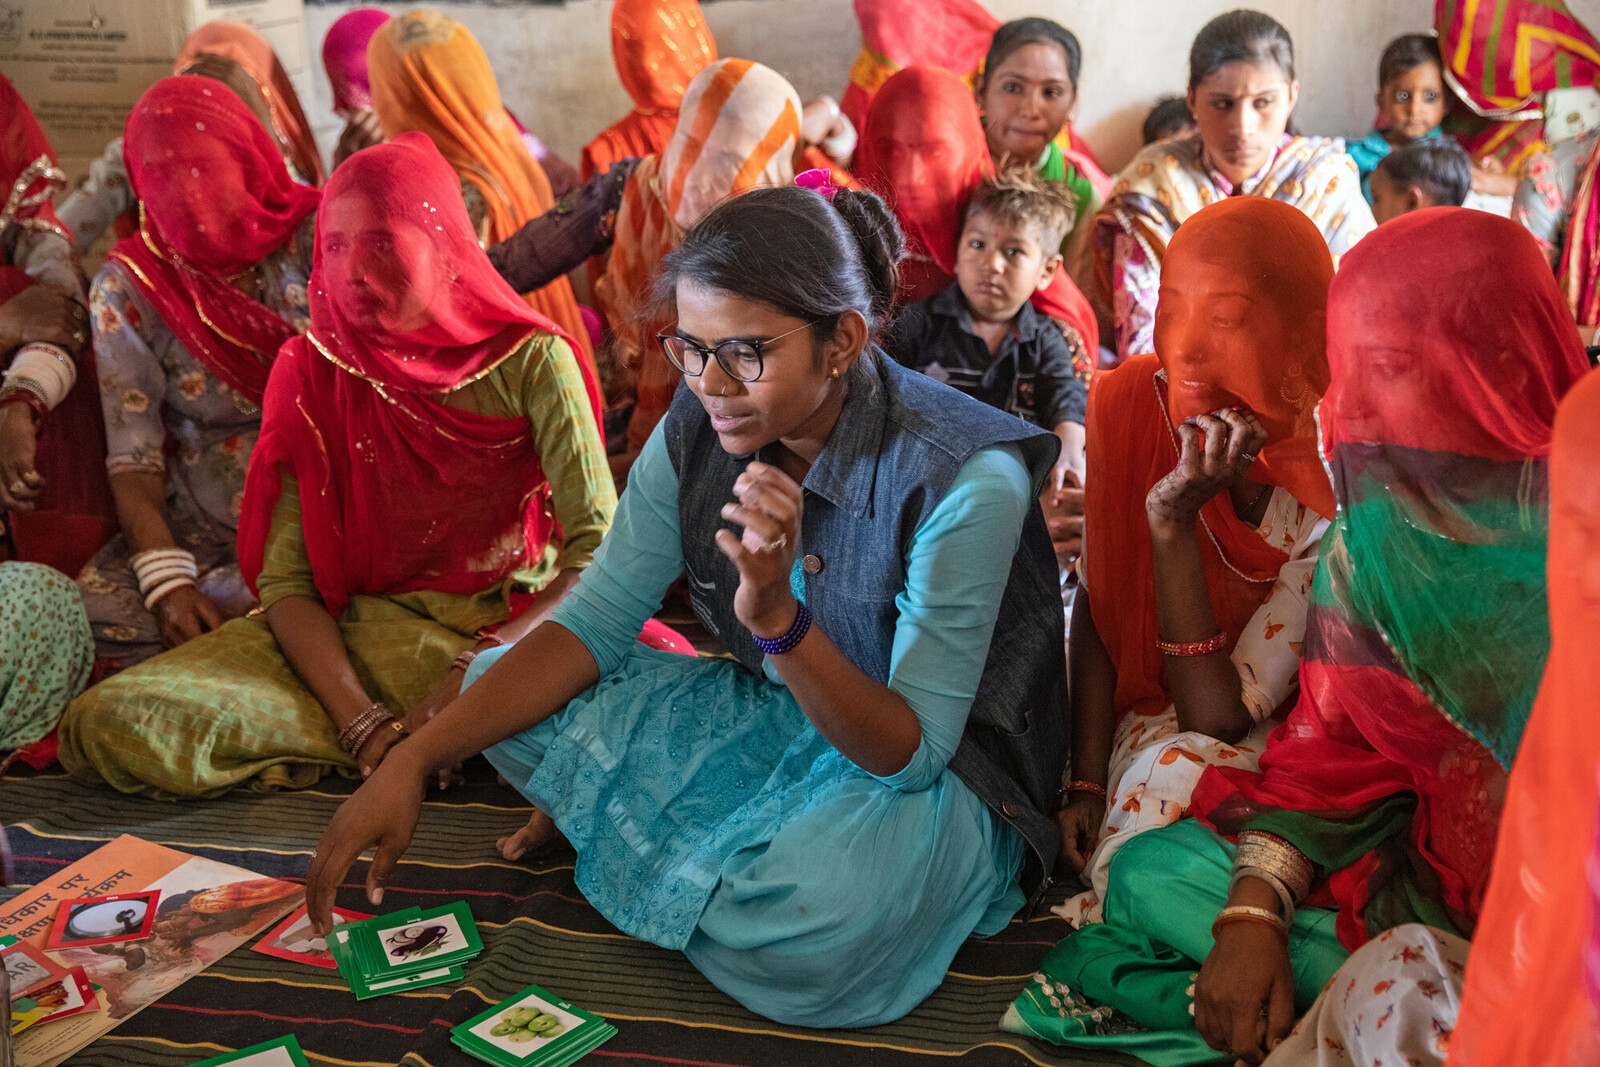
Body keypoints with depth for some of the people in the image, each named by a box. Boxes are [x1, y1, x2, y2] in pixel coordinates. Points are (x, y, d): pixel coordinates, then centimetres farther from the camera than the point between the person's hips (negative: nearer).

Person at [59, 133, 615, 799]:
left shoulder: (528, 360, -4)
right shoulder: (310, 370, 3)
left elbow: (602, 550, -12)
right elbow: (285, 579, -4)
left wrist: (476, 672, -25)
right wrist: (362, 722, -22)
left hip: (513, 630, -2)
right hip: (358, 631, 2)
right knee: (110, 722, -21)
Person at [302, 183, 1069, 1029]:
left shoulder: (964, 480, -27)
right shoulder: (698, 429, -10)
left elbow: (913, 751, -25)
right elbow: (593, 624, -6)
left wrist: (780, 619, -42)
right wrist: (413, 760, -17)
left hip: (939, 771, -5)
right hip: (770, 717, 6)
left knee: (816, 913, -39)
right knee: (499, 688, -7)